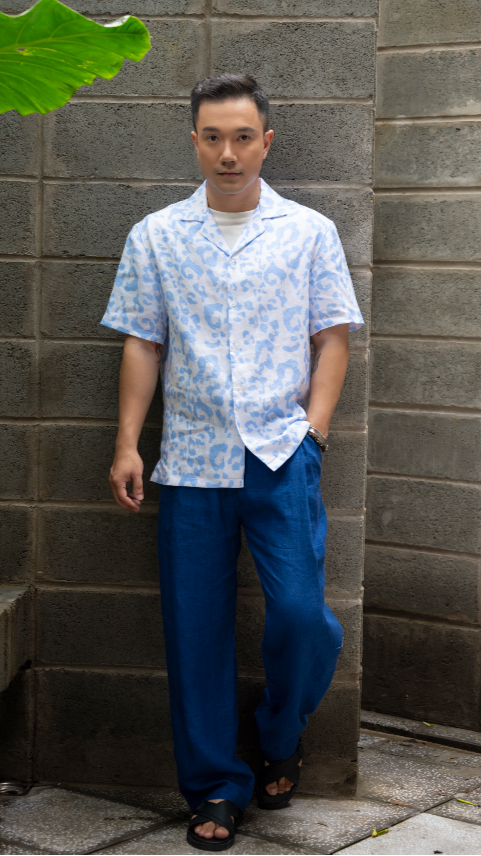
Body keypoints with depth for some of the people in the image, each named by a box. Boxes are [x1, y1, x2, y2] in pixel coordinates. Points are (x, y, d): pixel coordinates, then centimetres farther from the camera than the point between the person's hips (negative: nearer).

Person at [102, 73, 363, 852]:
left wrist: (313, 431, -5)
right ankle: (215, 788, 18)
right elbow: (142, 345, 8)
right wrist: (127, 445, 0)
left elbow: (332, 338, 6)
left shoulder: (310, 232, 6)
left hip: (282, 452, -1)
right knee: (195, 629, 3)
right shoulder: (155, 237, 8)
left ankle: (281, 737, 19)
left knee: (300, 612, -11)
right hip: (190, 458, 1)